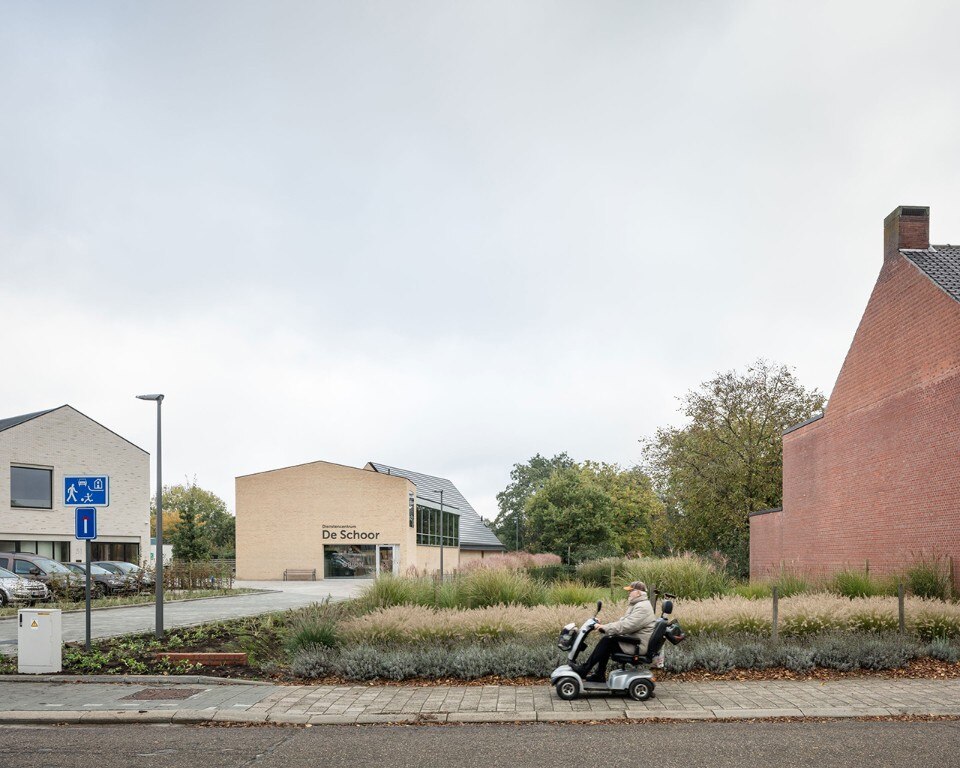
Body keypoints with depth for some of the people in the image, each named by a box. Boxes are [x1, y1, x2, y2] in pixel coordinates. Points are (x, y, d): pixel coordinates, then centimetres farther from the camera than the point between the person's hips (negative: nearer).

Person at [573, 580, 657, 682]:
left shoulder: (642, 608, -19)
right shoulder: (638, 605, 16)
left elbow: (625, 626, -26)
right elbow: (622, 621, 17)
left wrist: (604, 628, -20)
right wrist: (605, 627, 4)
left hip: (639, 645, -11)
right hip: (634, 639, 11)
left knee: (606, 640, -14)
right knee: (607, 639, 6)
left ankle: (584, 670, -8)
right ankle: (599, 675, 8)